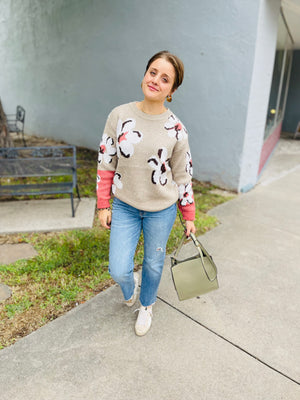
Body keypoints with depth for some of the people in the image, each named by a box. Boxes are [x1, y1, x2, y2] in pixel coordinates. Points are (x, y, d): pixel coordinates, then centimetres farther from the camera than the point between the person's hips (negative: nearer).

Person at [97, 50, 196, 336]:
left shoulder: (175, 128, -8)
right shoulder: (119, 115, -6)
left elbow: (183, 176, 0)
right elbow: (106, 164, 0)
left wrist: (189, 217, 4)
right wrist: (103, 205, 1)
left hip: (161, 210, 0)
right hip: (124, 206, 1)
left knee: (153, 264, 15)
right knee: (118, 271, 0)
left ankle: (146, 305, 48)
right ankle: (129, 286, 41)